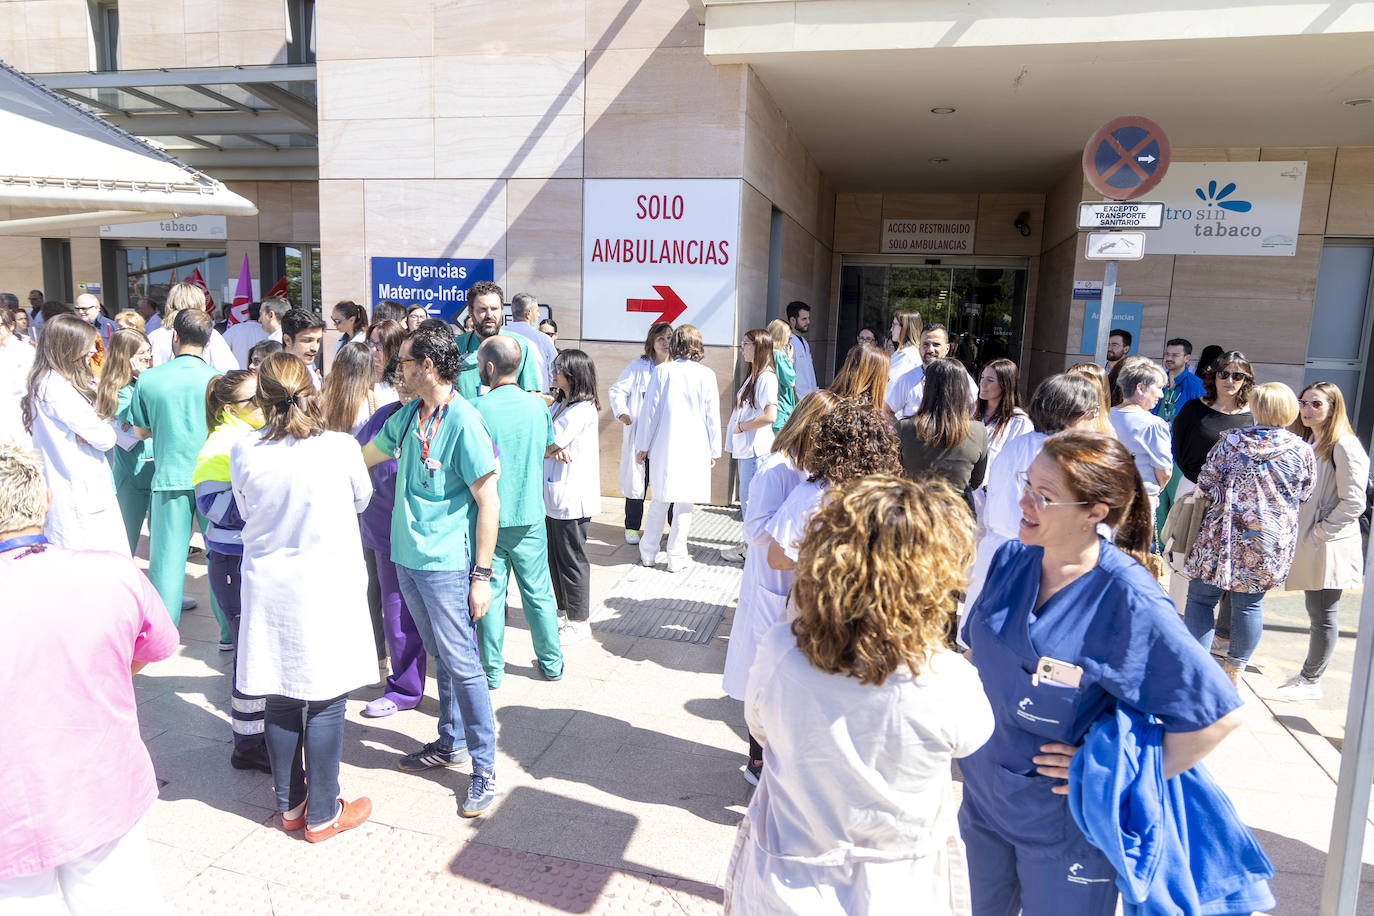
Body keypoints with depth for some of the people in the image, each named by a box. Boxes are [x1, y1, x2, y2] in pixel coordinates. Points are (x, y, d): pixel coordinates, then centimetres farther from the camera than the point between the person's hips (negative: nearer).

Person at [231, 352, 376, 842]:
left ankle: (289, 805, 31)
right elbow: (362, 499, 4)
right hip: (328, 589, -3)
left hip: (268, 590, 3)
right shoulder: (339, 447, -15)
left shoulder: (243, 452, -8)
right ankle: (322, 815, 20)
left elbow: (245, 512, 8)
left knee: (279, 701, 16)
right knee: (325, 704, 7)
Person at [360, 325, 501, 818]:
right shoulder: (407, 416, 7)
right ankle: (450, 743, 34)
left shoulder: (465, 422, -16)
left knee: (461, 663, -2)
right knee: (440, 657, 19)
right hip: (408, 558, 7)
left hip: (446, 564, -7)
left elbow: (488, 502, -16)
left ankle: (484, 767, 10)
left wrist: (482, 575, -16)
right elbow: (365, 456, 25)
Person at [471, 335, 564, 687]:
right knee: (538, 591, 14)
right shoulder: (538, 404, -3)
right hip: (530, 515, 3)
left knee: (490, 593, 9)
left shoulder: (476, 409, -15)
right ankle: (551, 662, 26)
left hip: (489, 517, -3)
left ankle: (493, 670, 19)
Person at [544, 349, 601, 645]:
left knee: (571, 559, 0)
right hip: (554, 495, 9)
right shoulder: (558, 404, 14)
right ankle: (564, 608, 33)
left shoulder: (582, 409, -15)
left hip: (573, 497, -9)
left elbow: (553, 443, -22)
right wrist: (551, 450, -19)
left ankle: (580, 621, 12)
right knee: (555, 556, 17)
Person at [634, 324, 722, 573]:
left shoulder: (661, 371, -4)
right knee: (684, 504, 6)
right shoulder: (706, 375, -3)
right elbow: (712, 416, 1)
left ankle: (648, 553, 21)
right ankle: (676, 557, 12)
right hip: (695, 448, -1)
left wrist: (642, 446, 7)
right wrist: (714, 450, 10)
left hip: (664, 447, 1)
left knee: (659, 501, 12)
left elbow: (650, 411, -1)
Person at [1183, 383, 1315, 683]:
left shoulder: (1231, 441, -8)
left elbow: (1206, 484, -5)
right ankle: (1234, 670, 24)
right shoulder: (1302, 450, -1)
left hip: (1226, 535, -3)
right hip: (1273, 544, 3)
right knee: (1250, 604, 13)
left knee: (1201, 597, 6)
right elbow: (1304, 494, 10)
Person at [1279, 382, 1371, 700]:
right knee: (1316, 612, 16)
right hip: (1306, 544, 8)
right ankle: (1309, 674, 25)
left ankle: (1311, 682, 12)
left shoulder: (1344, 446, -14)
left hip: (1330, 547, -8)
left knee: (1323, 616, 2)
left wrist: (1321, 531, -14)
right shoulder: (1307, 443, 13)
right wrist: (1296, 533, 12)